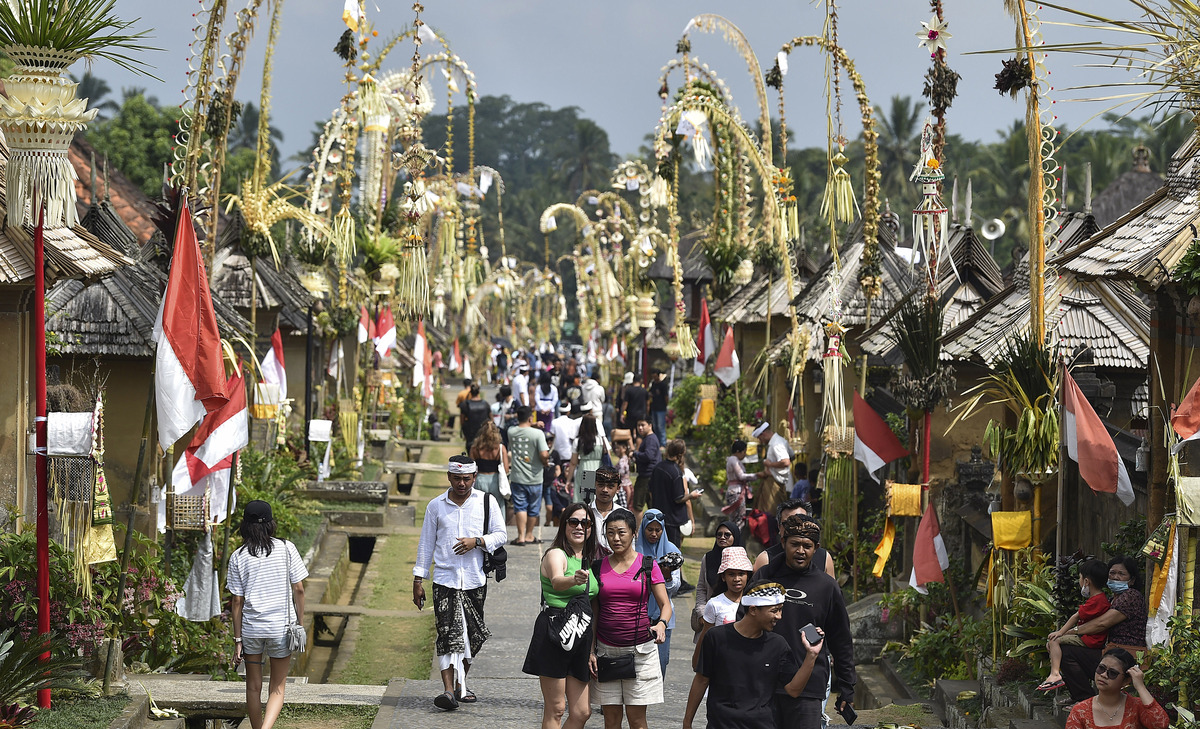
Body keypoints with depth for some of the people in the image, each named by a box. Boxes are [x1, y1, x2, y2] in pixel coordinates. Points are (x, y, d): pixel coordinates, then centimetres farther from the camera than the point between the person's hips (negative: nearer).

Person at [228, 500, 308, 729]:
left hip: (251, 628, 0)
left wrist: (237, 640, 2)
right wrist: (300, 623, 8)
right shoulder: (286, 548, -4)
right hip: (281, 625, 0)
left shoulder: (238, 557, -3)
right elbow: (298, 589, -3)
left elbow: (237, 601, -2)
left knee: (253, 687, 15)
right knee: (277, 688, 7)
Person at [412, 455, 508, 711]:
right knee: (449, 634, -13)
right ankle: (449, 690, -19)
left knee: (471, 635, 8)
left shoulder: (486, 502, 5)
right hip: (445, 579, -1)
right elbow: (426, 544, 11)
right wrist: (418, 580, 8)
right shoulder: (436, 506, 6)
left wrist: (477, 541, -13)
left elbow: (501, 534, 5)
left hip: (475, 580, 1)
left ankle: (460, 685, 26)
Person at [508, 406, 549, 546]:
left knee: (520, 507, 2)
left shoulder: (511, 432, -1)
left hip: (517, 477, 2)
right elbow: (544, 455, -19)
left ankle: (521, 536, -8)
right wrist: (546, 463, 0)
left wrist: (533, 425, 22)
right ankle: (529, 535, 23)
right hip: (534, 477, -2)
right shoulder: (537, 433, -15)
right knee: (533, 508, 13)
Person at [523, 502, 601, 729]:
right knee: (556, 709, -6)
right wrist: (575, 580, -54)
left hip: (581, 636, 8)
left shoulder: (589, 560, 17)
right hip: (554, 634, -8)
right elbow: (557, 582, -31)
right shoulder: (556, 555, -7)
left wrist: (592, 651, 19)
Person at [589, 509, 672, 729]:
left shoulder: (648, 566, 2)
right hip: (606, 650, 2)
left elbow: (665, 604, -2)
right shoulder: (599, 568, 7)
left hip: (640, 649, -2)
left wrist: (661, 624, -24)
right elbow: (593, 613, 10)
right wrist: (590, 650, 2)